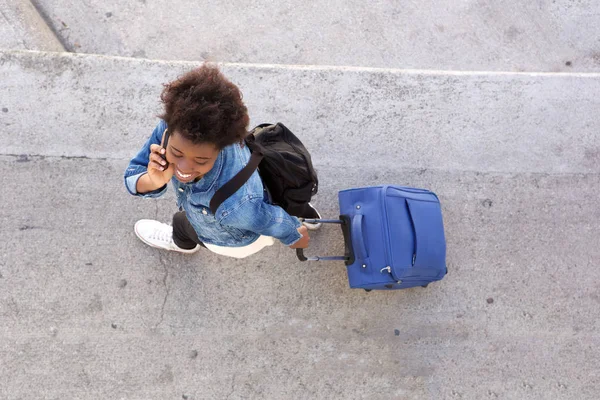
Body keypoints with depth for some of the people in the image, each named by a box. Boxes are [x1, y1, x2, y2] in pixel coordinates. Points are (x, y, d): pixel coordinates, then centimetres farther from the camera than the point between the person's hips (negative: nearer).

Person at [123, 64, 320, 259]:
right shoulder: (172, 128, -39)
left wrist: (296, 235, -7)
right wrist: (153, 181, -48)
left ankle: (183, 242, 69)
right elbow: (132, 178, -24)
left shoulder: (233, 204, -53)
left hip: (240, 240, -4)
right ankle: (304, 214, 66)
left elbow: (279, 224, -30)